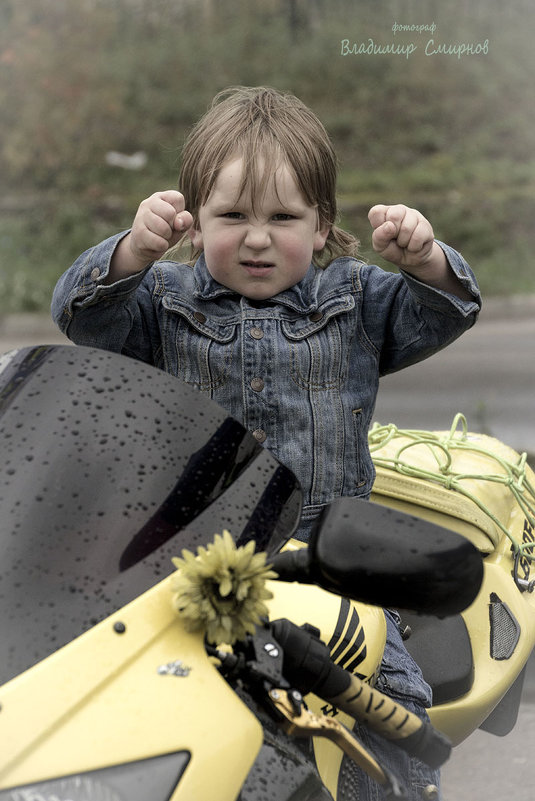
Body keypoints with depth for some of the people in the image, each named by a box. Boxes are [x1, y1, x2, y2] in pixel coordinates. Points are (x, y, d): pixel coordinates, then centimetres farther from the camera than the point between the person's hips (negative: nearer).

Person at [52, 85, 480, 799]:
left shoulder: (355, 299, 7)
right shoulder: (165, 299, 4)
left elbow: (440, 316, -2)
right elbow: (84, 314, -10)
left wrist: (424, 259, -26)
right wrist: (135, 251, -31)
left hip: (324, 551, 1)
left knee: (394, 695, -9)